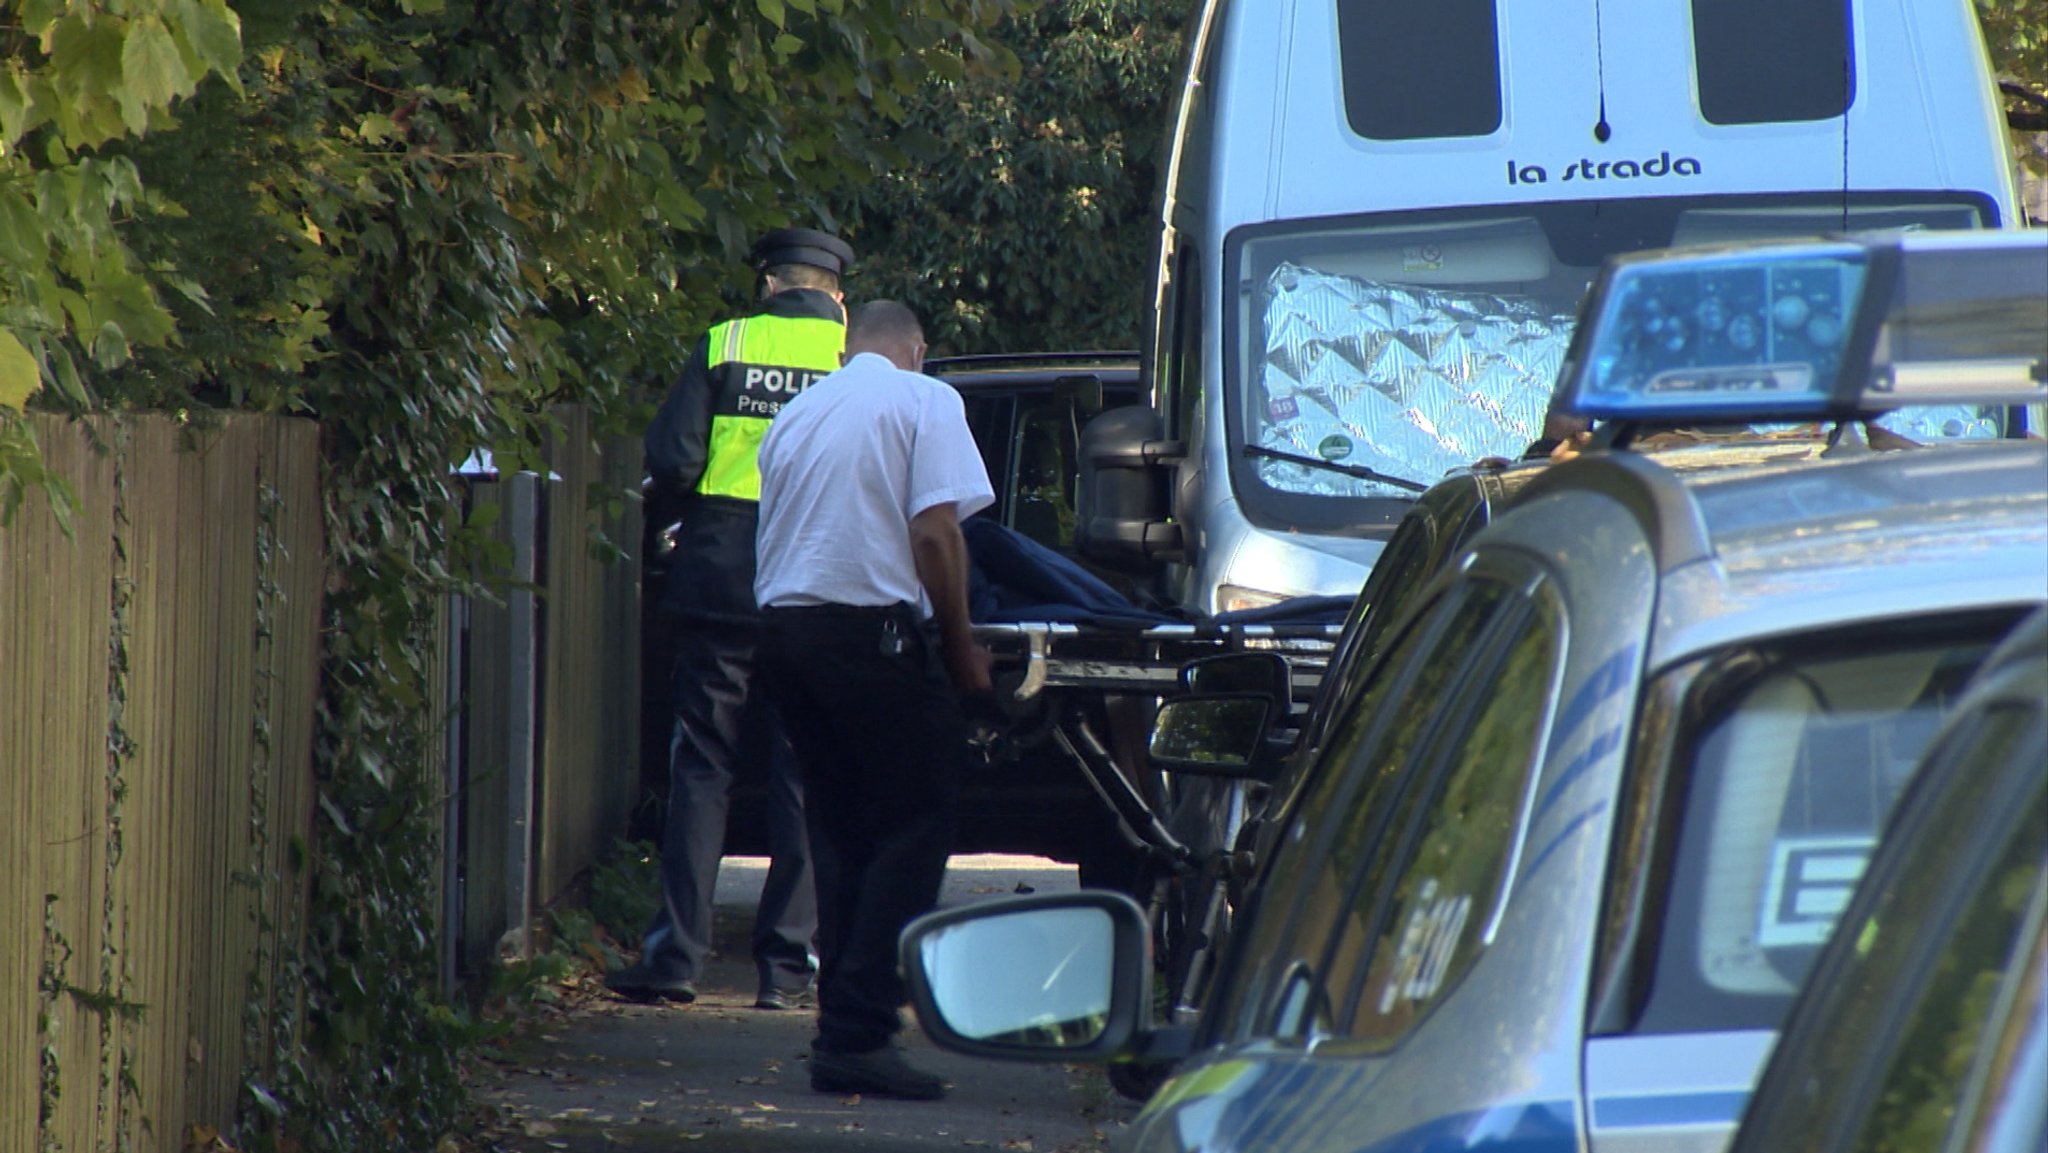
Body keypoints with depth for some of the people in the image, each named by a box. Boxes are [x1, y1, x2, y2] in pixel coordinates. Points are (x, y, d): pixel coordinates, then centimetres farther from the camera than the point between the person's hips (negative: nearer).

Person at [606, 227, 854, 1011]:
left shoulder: (724, 346, 3)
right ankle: (786, 963, 5)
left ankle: (677, 952, 1)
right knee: (804, 779, 6)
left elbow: (672, 460, -4)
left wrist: (668, 515, 16)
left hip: (719, 578, 0)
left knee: (701, 768, 5)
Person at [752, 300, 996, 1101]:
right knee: (914, 825, -2)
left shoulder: (797, 413, 21)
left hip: (783, 624, 7)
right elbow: (935, 533, -10)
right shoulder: (925, 403, 1)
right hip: (874, 628, -7)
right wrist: (962, 646, -1)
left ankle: (841, 1028, 12)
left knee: (839, 830, 14)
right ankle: (861, 1030, -10)